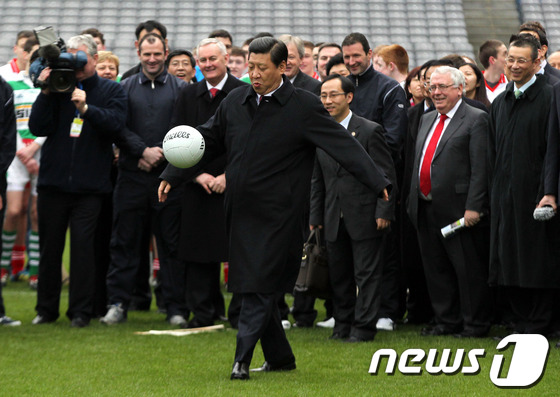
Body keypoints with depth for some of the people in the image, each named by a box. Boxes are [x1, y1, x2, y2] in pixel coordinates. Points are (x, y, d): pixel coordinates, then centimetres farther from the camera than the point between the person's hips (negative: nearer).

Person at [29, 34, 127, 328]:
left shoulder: (111, 91, 5)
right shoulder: (57, 87, 7)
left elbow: (115, 123, -11)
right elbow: (38, 127, 0)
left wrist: (86, 108, -22)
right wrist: (46, 94, -10)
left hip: (90, 185, -2)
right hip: (53, 180, 2)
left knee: (83, 244, -4)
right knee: (50, 245, 7)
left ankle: (81, 311, 2)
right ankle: (46, 308, 17)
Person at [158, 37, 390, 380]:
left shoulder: (305, 107, -6)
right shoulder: (235, 102, 10)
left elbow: (344, 146, -11)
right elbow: (208, 143, 19)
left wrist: (379, 183, -19)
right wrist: (172, 177, 15)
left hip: (277, 214, -6)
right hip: (241, 211, 6)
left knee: (260, 287, -9)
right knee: (251, 286, 10)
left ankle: (242, 360, -5)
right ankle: (280, 357, 22)